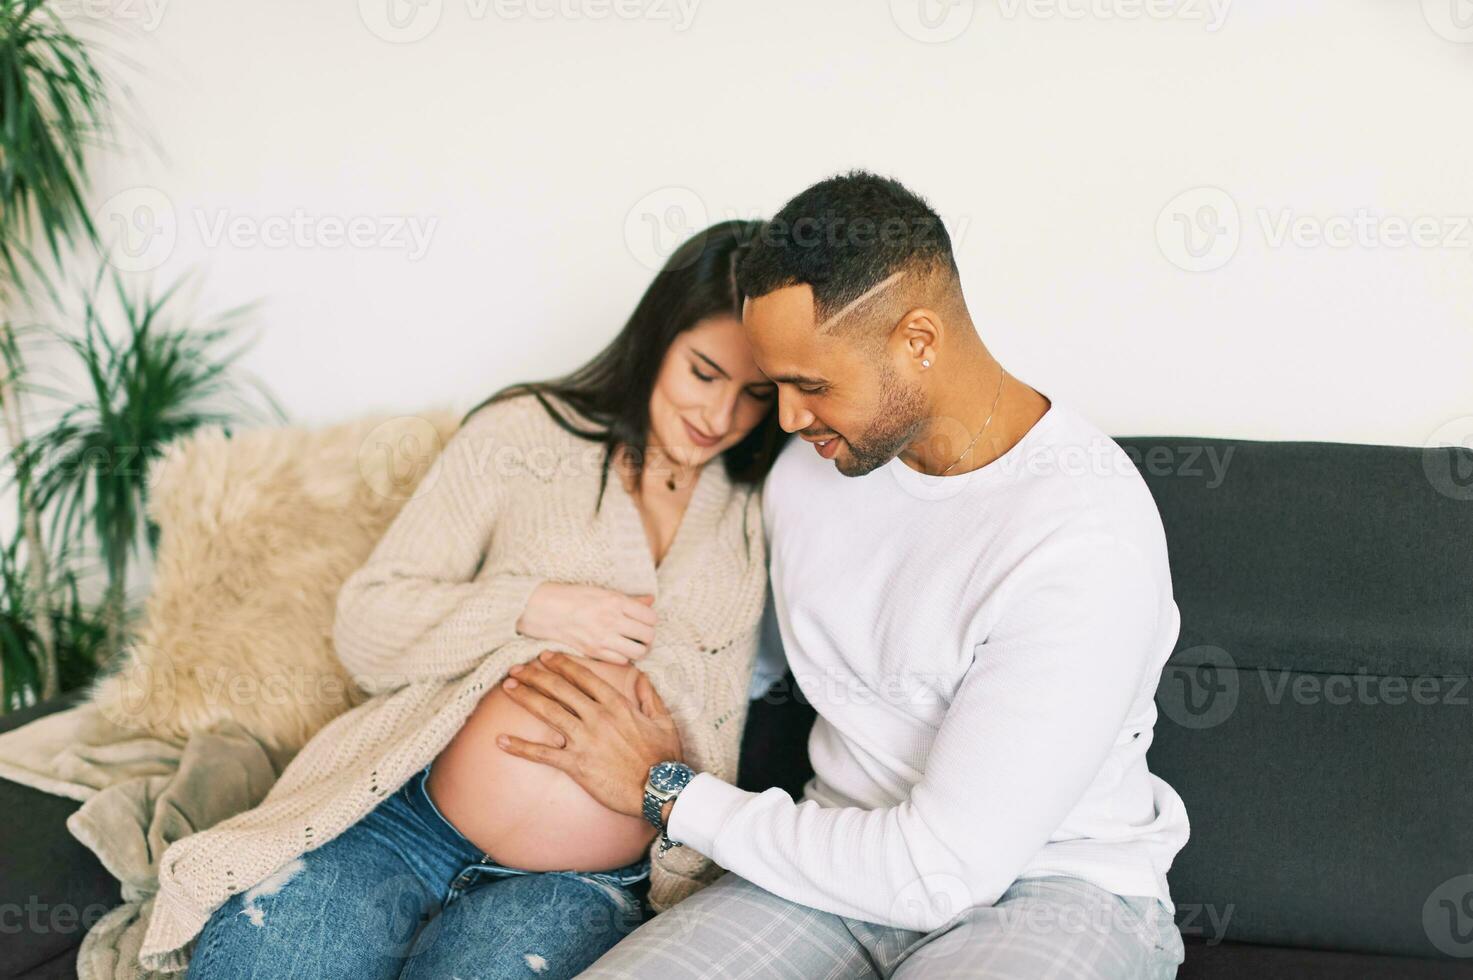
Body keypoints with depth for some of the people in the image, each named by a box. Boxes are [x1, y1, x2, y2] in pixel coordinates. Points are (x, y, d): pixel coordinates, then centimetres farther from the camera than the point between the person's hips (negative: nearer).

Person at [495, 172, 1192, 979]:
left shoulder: (1086, 545, -24)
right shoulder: (809, 467, 0)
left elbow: (939, 872, -23)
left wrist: (669, 791, -14)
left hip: (1056, 889, -5)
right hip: (853, 856, 5)